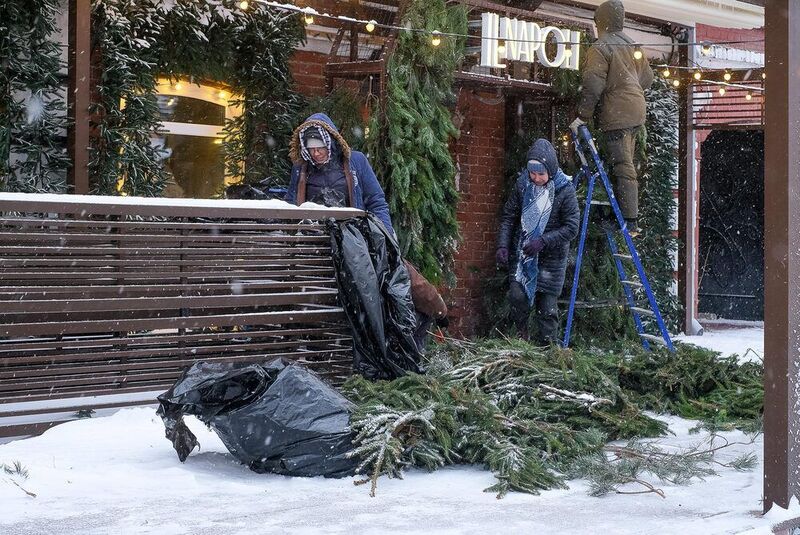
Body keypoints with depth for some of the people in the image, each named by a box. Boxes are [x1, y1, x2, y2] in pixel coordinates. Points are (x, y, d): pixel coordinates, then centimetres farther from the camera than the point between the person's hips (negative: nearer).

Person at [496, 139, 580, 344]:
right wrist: (502, 246, -10)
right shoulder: (522, 185, -3)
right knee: (517, 295, -13)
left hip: (551, 257, -2)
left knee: (547, 307, 2)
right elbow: (508, 217, 3)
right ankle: (521, 335, 11)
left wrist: (544, 240, -23)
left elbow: (571, 228, -12)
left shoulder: (565, 191, -11)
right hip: (522, 253, 2)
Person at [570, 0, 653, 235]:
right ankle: (627, 214, 17)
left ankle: (630, 221, -13)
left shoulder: (600, 48, -9)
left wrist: (583, 116, -11)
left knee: (623, 167, -10)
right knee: (625, 164, 14)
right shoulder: (631, 45, 15)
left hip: (617, 115, -8)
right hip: (636, 112, 8)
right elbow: (647, 77, 21)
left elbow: (593, 85, -15)